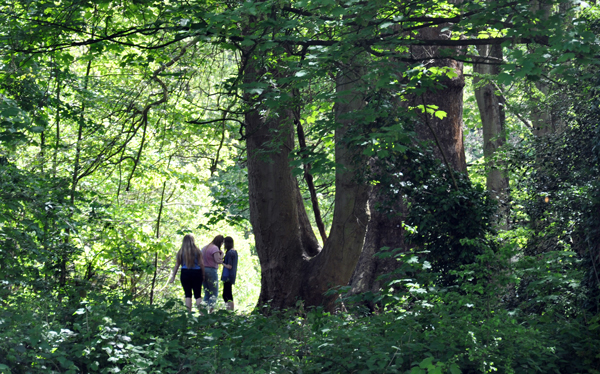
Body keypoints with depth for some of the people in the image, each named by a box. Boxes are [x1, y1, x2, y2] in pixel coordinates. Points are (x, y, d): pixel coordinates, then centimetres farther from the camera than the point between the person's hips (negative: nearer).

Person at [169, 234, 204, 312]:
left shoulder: (181, 252, 1)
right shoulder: (197, 251, -1)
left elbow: (177, 265, 3)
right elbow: (202, 264, 0)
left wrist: (173, 277, 8)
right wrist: (203, 275, 10)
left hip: (185, 273, 0)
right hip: (196, 273, 0)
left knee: (188, 295, 6)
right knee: (198, 295, 3)